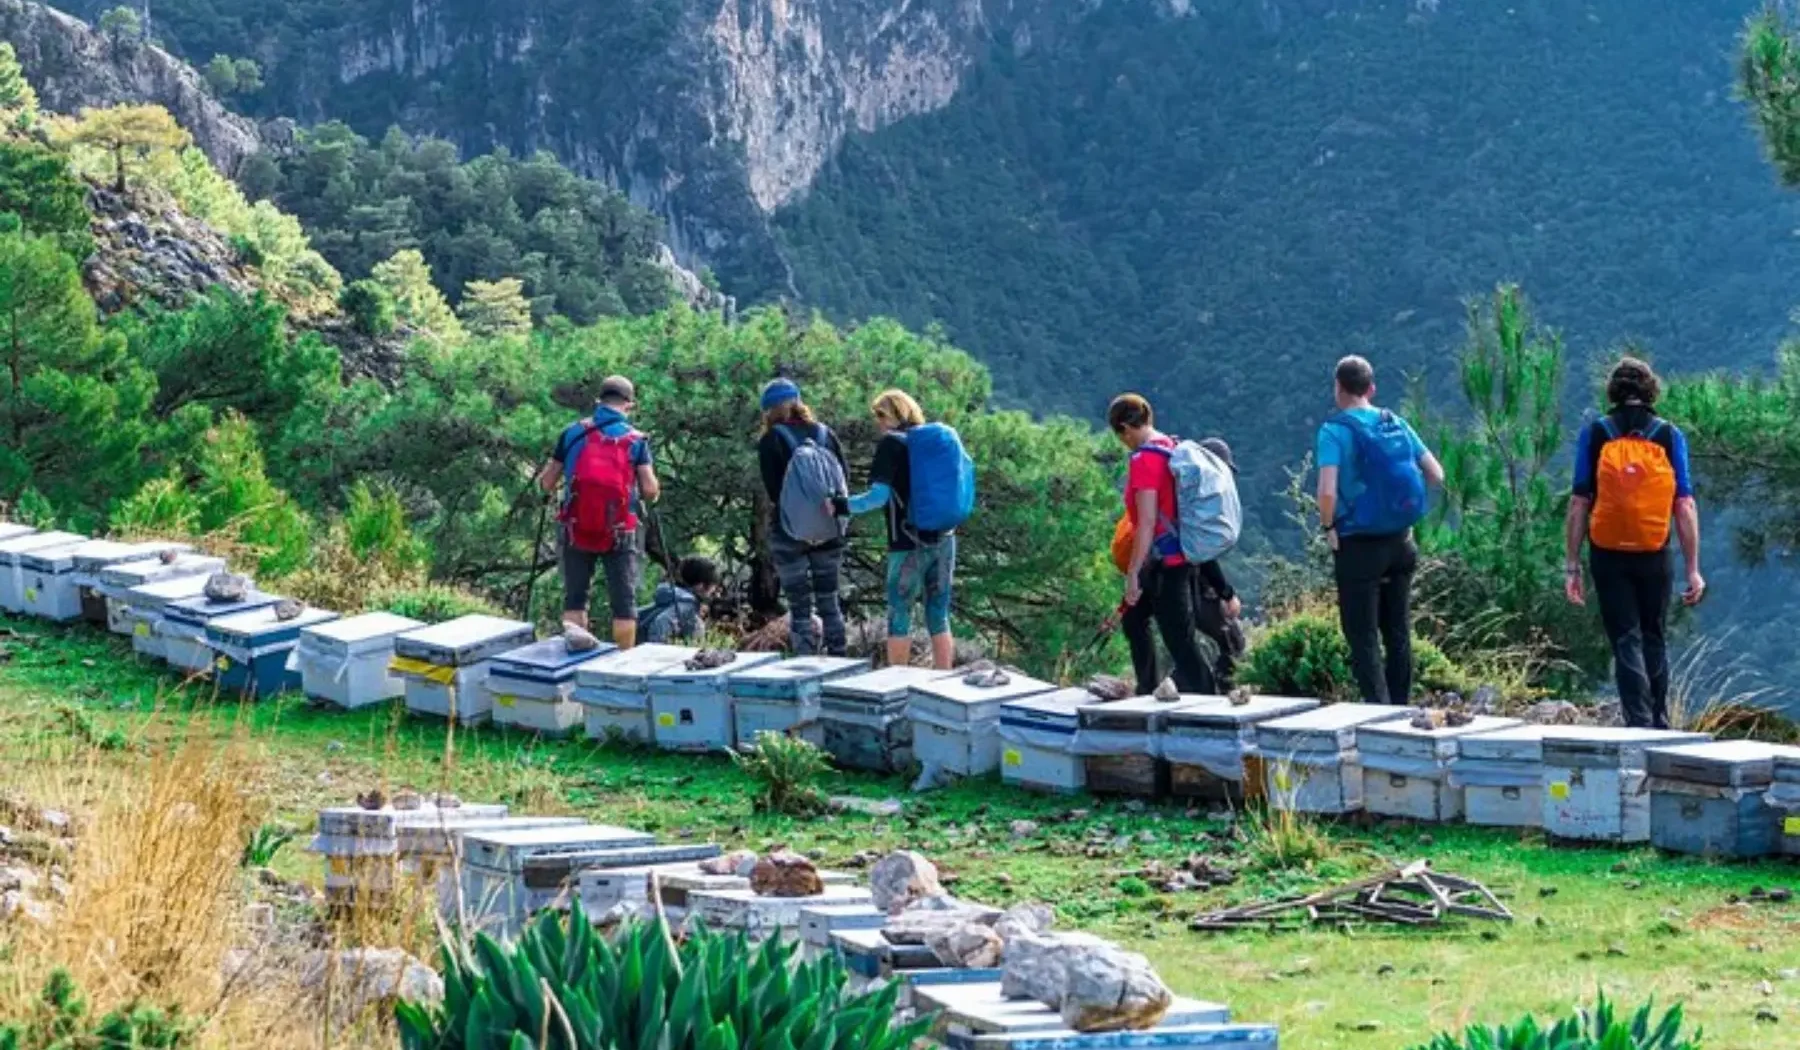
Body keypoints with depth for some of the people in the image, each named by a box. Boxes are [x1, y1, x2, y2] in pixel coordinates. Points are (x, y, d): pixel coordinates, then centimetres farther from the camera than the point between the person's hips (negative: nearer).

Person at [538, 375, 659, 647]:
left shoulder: (572, 432, 1)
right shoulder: (636, 439, -3)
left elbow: (547, 483, 2)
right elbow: (650, 490, -10)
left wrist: (543, 478, 24)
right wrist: (653, 492, 13)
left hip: (575, 530, 2)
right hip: (620, 533, -2)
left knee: (575, 598, 13)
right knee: (624, 602, 7)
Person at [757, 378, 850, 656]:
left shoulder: (771, 440, -7)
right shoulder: (825, 434, 5)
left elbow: (773, 491, -12)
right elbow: (844, 482, 3)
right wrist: (832, 509, 4)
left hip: (790, 532, -4)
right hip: (829, 531, 4)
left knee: (800, 606, 0)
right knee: (829, 601, 12)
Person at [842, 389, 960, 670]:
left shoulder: (891, 443, -8)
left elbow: (879, 496, -14)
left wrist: (842, 505, -6)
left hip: (908, 544, -6)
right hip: (944, 540, 6)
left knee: (899, 616, 5)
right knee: (939, 616, 10)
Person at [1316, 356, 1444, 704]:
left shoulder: (1335, 430, -12)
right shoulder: (1397, 424, 5)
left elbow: (1327, 492, -24)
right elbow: (1436, 475, 5)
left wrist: (1328, 526, -7)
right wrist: (1403, 511, 14)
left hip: (1358, 545, -5)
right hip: (1400, 543, 5)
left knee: (1362, 636, 0)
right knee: (1398, 633, 14)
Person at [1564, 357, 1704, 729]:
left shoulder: (1594, 435, 0)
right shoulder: (1670, 436, 1)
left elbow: (1579, 504, -4)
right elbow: (1685, 507, -2)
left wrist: (1572, 565, 0)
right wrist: (1693, 569, 1)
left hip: (1608, 556, -1)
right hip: (1655, 557, 1)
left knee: (1626, 642, 3)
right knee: (1654, 639, 16)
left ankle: (1640, 723, -7)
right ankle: (1660, 726, 22)